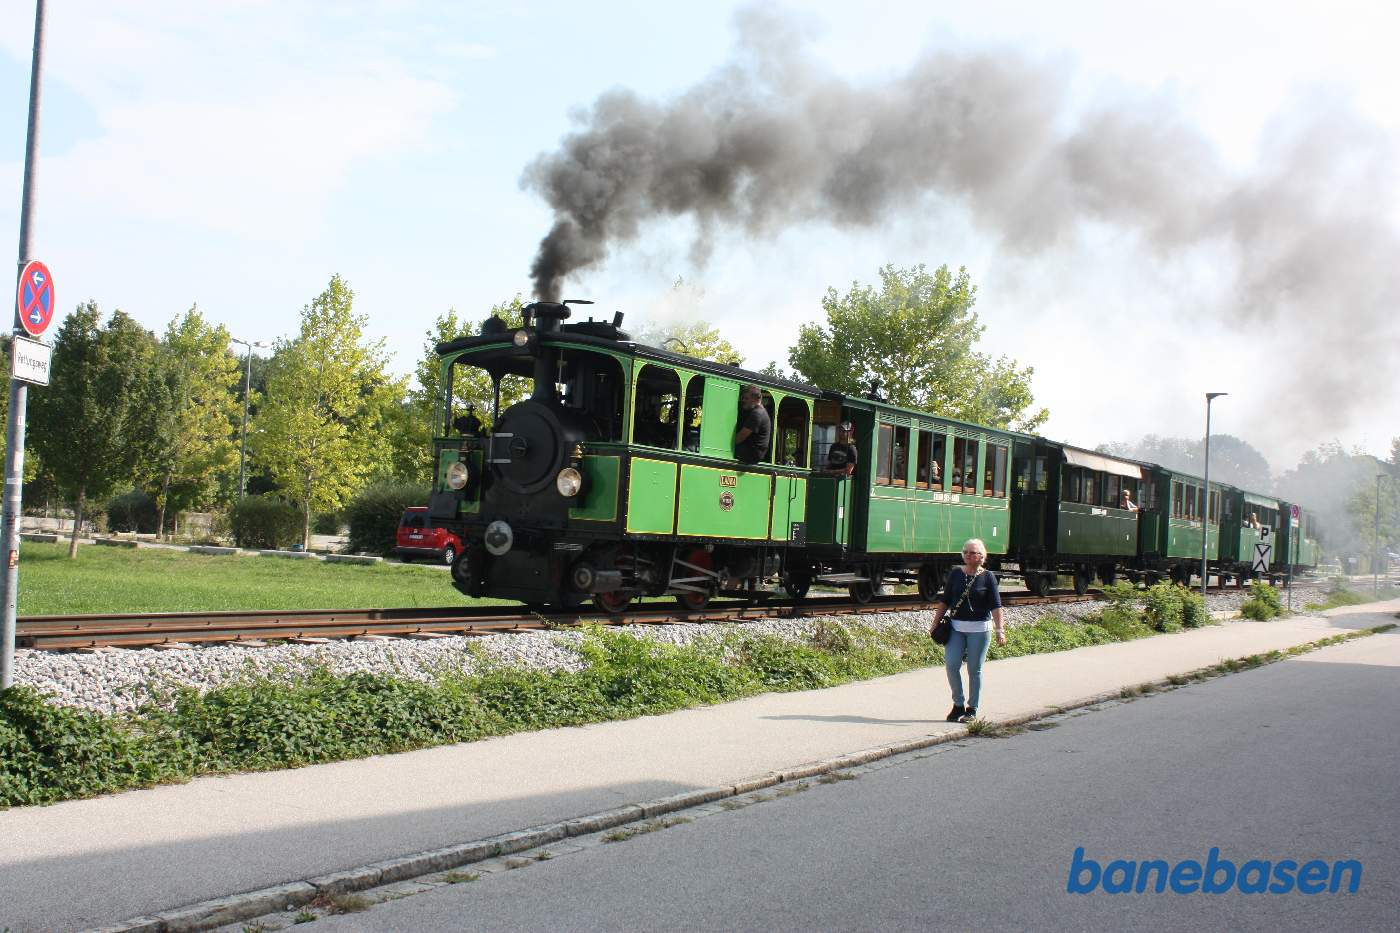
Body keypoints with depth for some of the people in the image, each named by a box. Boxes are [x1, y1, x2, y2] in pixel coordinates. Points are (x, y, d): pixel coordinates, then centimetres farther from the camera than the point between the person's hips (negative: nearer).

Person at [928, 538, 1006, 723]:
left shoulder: (987, 577, -2)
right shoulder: (956, 573, 6)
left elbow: (995, 606, -6)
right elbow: (944, 601, 10)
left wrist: (1000, 630, -15)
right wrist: (935, 624, 8)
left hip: (979, 629, -2)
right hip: (956, 627, 3)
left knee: (975, 670, 3)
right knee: (951, 665, -7)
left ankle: (972, 709, 15)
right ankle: (958, 704, 9)